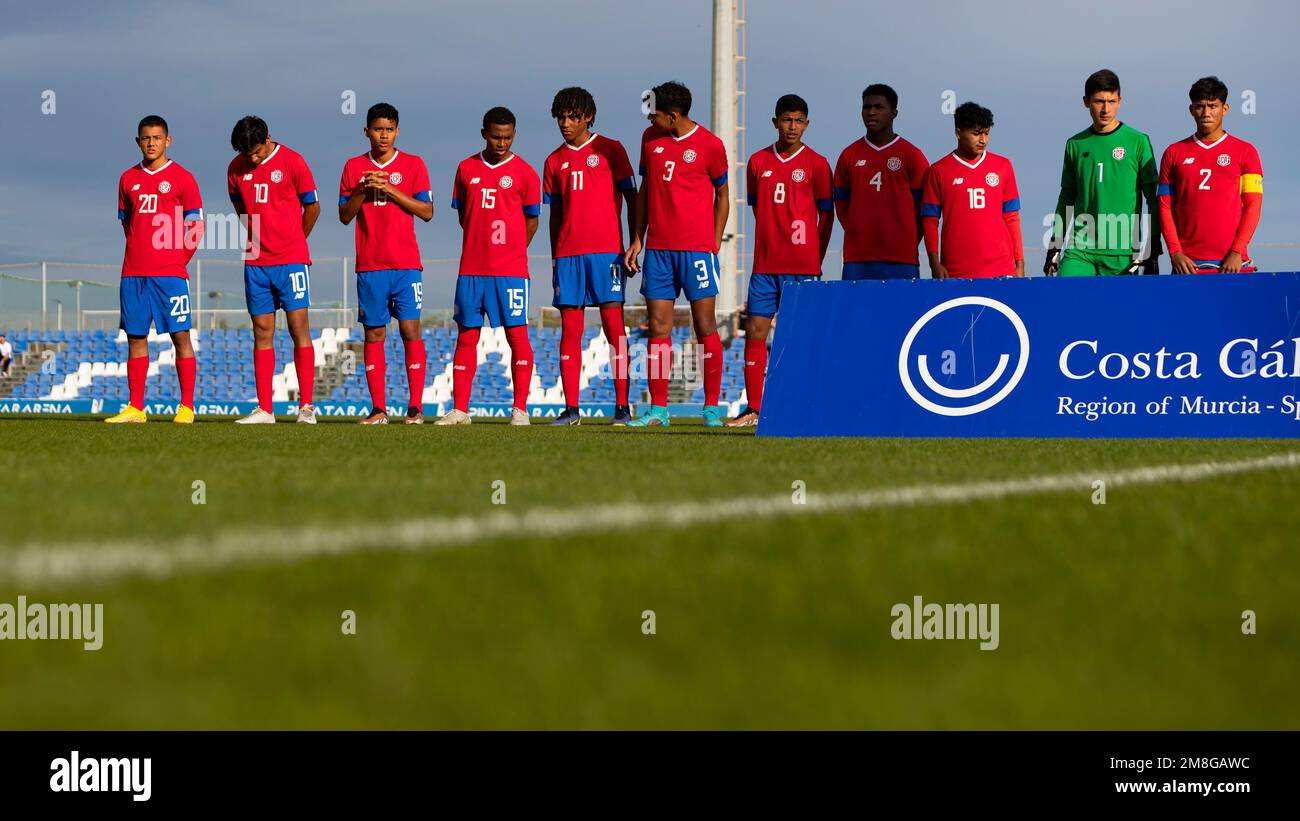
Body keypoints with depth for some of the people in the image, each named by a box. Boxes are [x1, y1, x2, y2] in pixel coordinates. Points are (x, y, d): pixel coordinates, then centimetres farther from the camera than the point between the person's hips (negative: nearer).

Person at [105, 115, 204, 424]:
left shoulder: (182, 178, 0)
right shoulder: (129, 179, 12)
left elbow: (196, 226, 1)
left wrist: (178, 259, -2)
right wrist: (139, 254, 11)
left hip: (171, 273, -4)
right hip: (133, 273, 4)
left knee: (180, 336, -5)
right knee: (135, 338, 4)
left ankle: (186, 407, -3)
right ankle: (135, 408, 7)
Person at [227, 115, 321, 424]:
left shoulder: (292, 162, -6)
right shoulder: (236, 168, 5)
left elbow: (312, 207, 3)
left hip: (291, 260, -4)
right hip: (256, 262, 4)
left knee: (299, 329, -6)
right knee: (262, 333, 3)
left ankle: (306, 406, -5)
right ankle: (264, 410, 4)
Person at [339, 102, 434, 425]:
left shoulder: (413, 165, 4)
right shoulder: (354, 167, 9)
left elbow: (427, 211, -1)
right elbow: (344, 216, 8)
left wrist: (391, 190, -11)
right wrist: (362, 190, -9)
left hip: (406, 264, -2)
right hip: (369, 265, 2)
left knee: (410, 329, -8)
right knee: (373, 334, 1)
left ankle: (415, 407, -7)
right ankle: (378, 409, 4)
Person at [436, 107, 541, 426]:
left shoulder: (524, 172, 0)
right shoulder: (466, 169, 8)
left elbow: (531, 220, 7)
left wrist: (510, 252, 9)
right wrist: (482, 244, 11)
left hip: (511, 269, -3)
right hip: (471, 268, 3)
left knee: (517, 335, -4)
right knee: (466, 336, 3)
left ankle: (520, 409, 0)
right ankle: (459, 409, 6)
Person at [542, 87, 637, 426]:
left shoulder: (610, 150, 4)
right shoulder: (554, 162, 14)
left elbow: (630, 198, 3)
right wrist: (555, 260, 14)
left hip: (607, 249, -4)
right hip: (568, 253, 4)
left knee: (614, 325, -7)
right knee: (569, 330, 0)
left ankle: (622, 406, -6)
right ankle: (570, 408, 1)